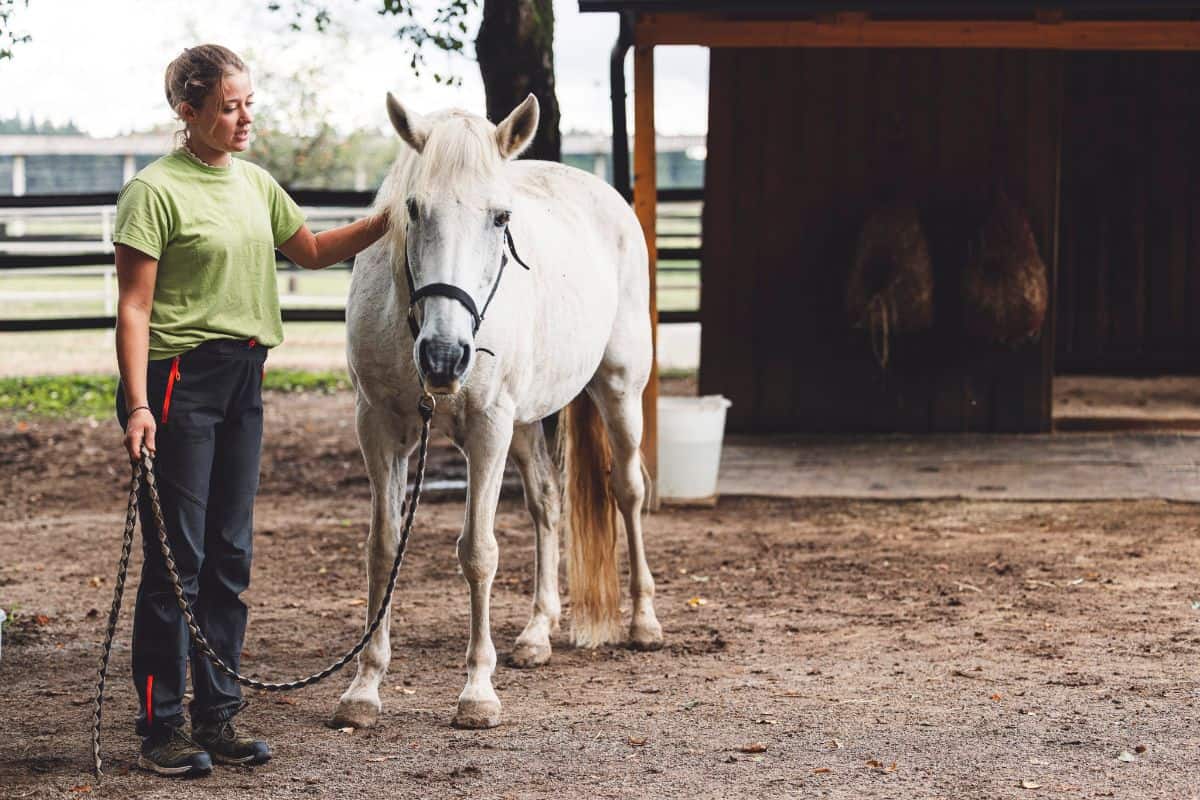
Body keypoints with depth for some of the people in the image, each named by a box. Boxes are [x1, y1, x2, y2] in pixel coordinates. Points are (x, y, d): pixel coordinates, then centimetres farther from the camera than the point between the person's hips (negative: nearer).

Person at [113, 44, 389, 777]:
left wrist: (387, 223, 15)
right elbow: (134, 307, -13)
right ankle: (162, 727, 3)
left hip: (244, 377, 7)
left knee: (230, 556, 10)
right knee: (177, 556, -4)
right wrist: (137, 405, -20)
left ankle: (218, 716, 18)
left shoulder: (256, 184, 11)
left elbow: (312, 250, 27)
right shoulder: (156, 191, -10)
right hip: (180, 378, -7)